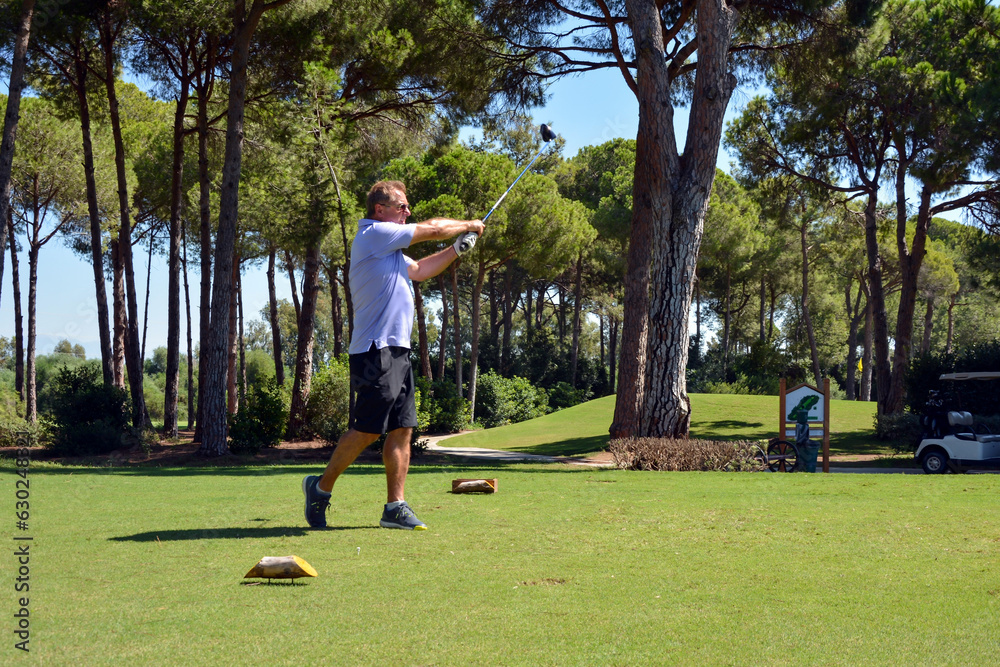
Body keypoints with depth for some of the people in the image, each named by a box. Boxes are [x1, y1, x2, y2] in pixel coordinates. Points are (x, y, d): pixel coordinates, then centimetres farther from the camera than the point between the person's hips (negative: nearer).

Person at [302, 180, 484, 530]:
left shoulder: (390, 248, 23)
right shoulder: (374, 233, -6)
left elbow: (419, 271, 36)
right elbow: (433, 228, -3)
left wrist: (457, 248, 26)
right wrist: (469, 225, 14)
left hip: (397, 351, 10)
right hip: (376, 351, -10)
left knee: (402, 429, 4)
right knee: (367, 429, -10)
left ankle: (395, 507, 5)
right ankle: (321, 486, 5)